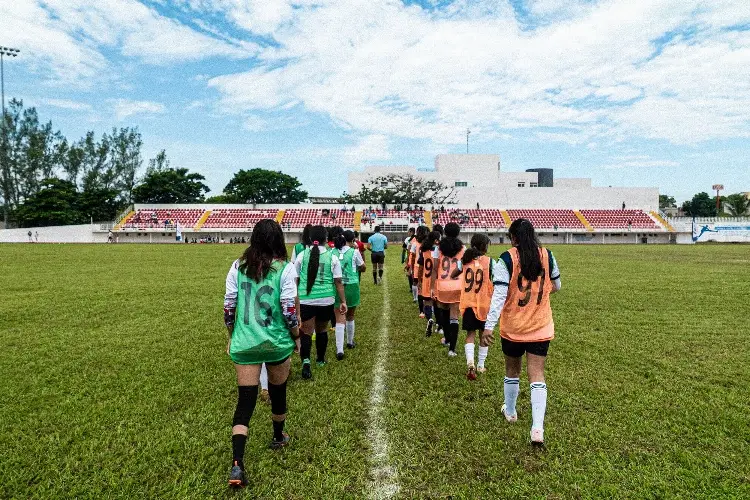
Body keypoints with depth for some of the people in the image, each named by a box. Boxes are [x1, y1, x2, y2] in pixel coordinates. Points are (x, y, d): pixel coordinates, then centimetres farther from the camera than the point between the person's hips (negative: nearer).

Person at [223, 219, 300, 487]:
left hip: (244, 344, 2)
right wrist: (297, 337, 5)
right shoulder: (285, 268, -10)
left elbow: (228, 307, 2)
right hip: (277, 342, -1)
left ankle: (237, 464, -3)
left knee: (245, 400, 5)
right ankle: (278, 437, 43)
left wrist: (231, 337, 17)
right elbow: (289, 310, -11)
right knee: (278, 390, 21)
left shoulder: (238, 266, -1)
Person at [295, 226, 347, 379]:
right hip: (326, 300, 1)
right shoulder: (332, 257, -2)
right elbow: (338, 282, 0)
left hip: (306, 300, -1)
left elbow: (295, 280, 5)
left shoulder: (302, 255, -1)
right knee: (322, 330, 18)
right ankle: (321, 360, 35)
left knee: (306, 331, 3)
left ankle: (305, 360, -18)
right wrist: (343, 301, 7)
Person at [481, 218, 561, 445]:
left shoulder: (506, 259, -14)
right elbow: (556, 285, 13)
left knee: (512, 371, 18)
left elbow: (499, 295, -21)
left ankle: (510, 411, 38)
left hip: (512, 327, -2)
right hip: (540, 327, 2)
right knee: (537, 376, 3)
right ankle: (537, 427, -6)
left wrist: (489, 326, -21)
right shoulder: (547, 255, -2)